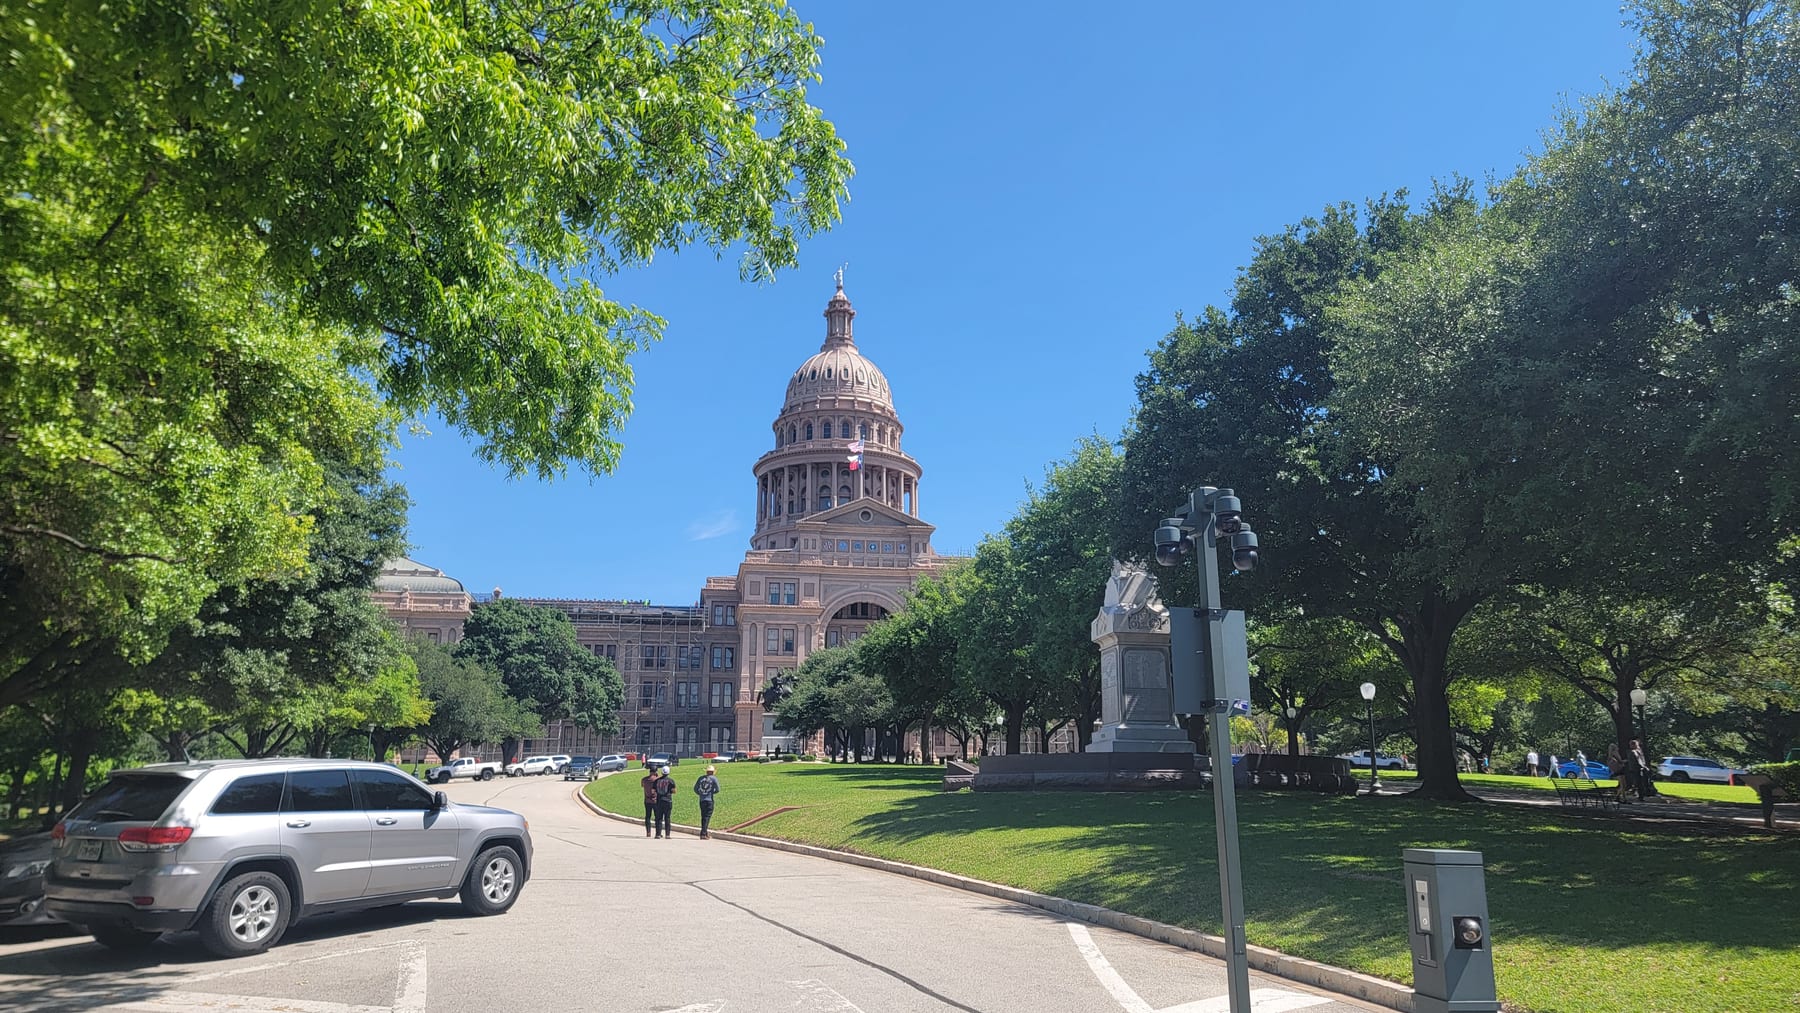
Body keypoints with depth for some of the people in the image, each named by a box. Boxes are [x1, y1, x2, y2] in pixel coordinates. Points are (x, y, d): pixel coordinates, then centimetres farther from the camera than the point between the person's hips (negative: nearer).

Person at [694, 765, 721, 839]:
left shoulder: (701, 778, 9)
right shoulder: (714, 779, -1)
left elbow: (695, 789, 10)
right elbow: (717, 790, -5)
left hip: (702, 800, 4)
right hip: (709, 800, -4)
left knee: (703, 816, 13)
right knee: (707, 817, -2)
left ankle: (705, 833, 20)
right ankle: (703, 833, -10)